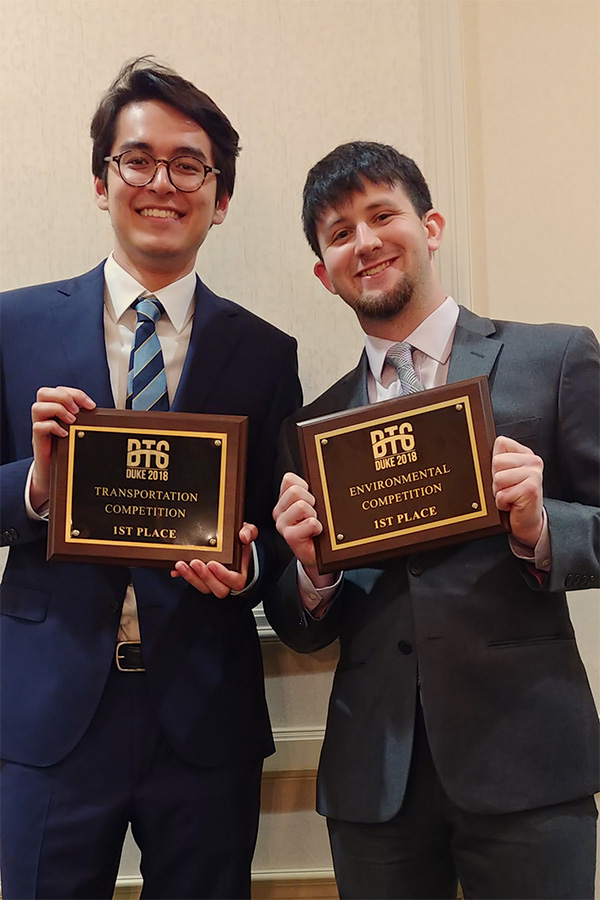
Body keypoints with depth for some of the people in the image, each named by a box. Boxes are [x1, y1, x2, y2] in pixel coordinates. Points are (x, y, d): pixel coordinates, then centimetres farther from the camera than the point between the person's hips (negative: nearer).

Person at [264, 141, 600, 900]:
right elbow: (304, 635, 11)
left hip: (525, 760, -2)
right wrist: (312, 567, -9)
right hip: (372, 774, 3)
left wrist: (538, 528, -18)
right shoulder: (311, 425, 9)